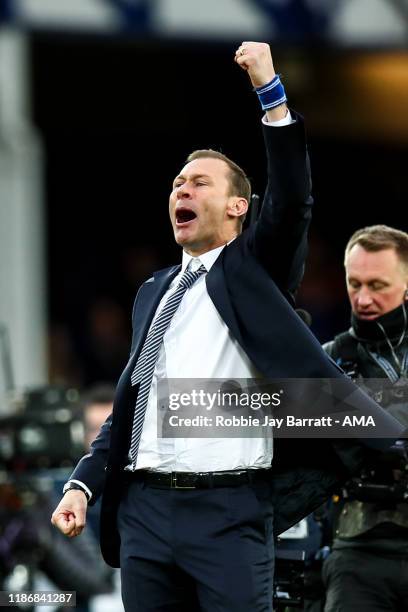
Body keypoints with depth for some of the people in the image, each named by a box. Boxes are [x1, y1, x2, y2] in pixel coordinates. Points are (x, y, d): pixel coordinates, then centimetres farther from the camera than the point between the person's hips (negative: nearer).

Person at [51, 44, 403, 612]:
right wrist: (83, 484, 9)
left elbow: (291, 203, -12)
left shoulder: (254, 267, 6)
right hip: (144, 508, 5)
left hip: (228, 513, -5)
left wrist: (270, 91, -20)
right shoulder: (154, 291, 21)